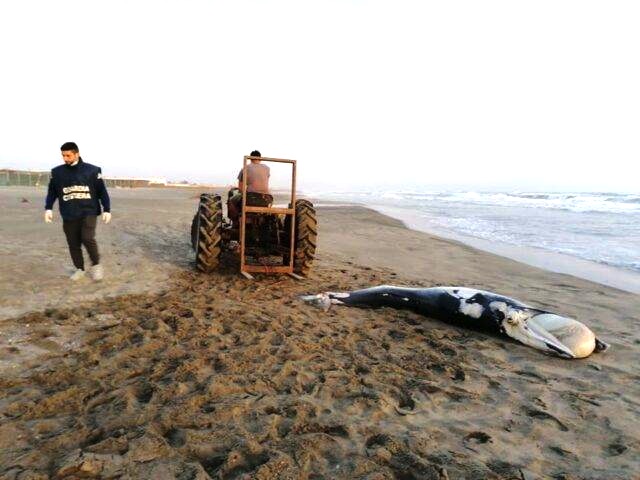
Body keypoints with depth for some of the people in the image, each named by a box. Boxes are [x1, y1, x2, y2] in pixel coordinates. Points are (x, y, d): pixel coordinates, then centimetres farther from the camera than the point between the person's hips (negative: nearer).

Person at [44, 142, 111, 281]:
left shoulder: (92, 170, -1)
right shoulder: (57, 172, 6)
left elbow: (102, 191, 3)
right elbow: (52, 192, 13)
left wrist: (107, 210, -1)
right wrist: (48, 208, 1)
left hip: (88, 212, -3)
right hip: (69, 215, 3)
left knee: (88, 238, -19)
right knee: (73, 244, 5)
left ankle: (96, 265, 3)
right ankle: (79, 269, 23)